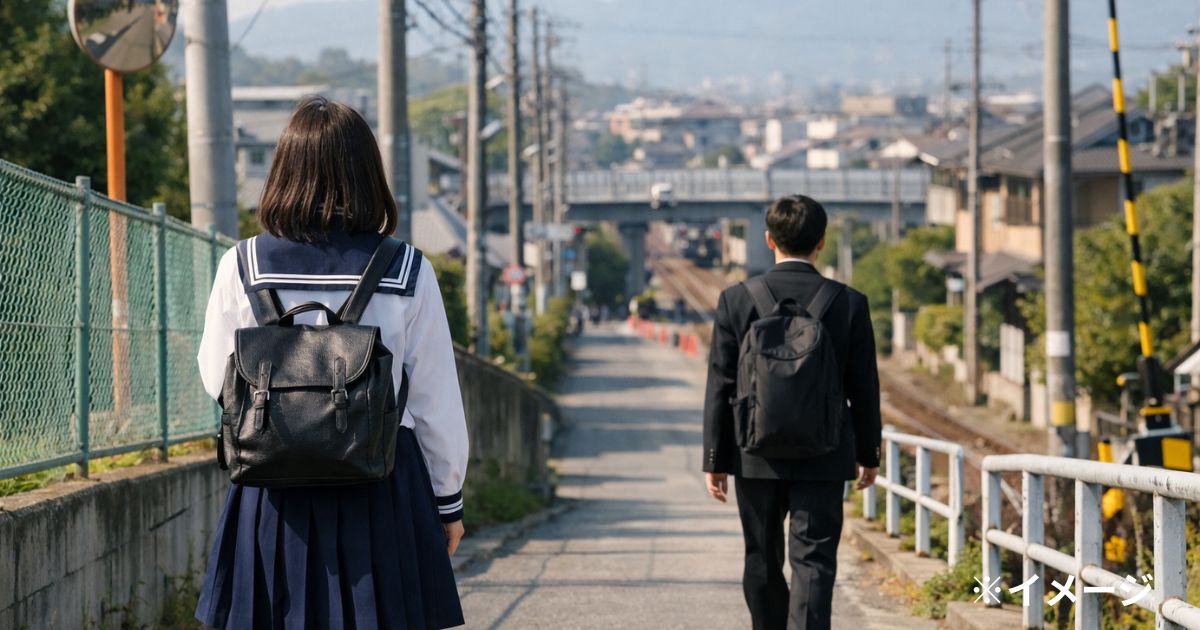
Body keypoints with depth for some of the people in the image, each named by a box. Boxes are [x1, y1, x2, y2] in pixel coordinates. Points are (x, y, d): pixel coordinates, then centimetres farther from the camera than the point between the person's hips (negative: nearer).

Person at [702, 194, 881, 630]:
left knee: (763, 562, 15)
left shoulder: (737, 300, -5)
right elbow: (863, 387, 1)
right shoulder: (850, 303, -5)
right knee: (813, 562, -3)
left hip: (756, 457, 1)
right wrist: (868, 454, 13)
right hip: (824, 460, -1)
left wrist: (714, 460, 3)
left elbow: (721, 386, -3)